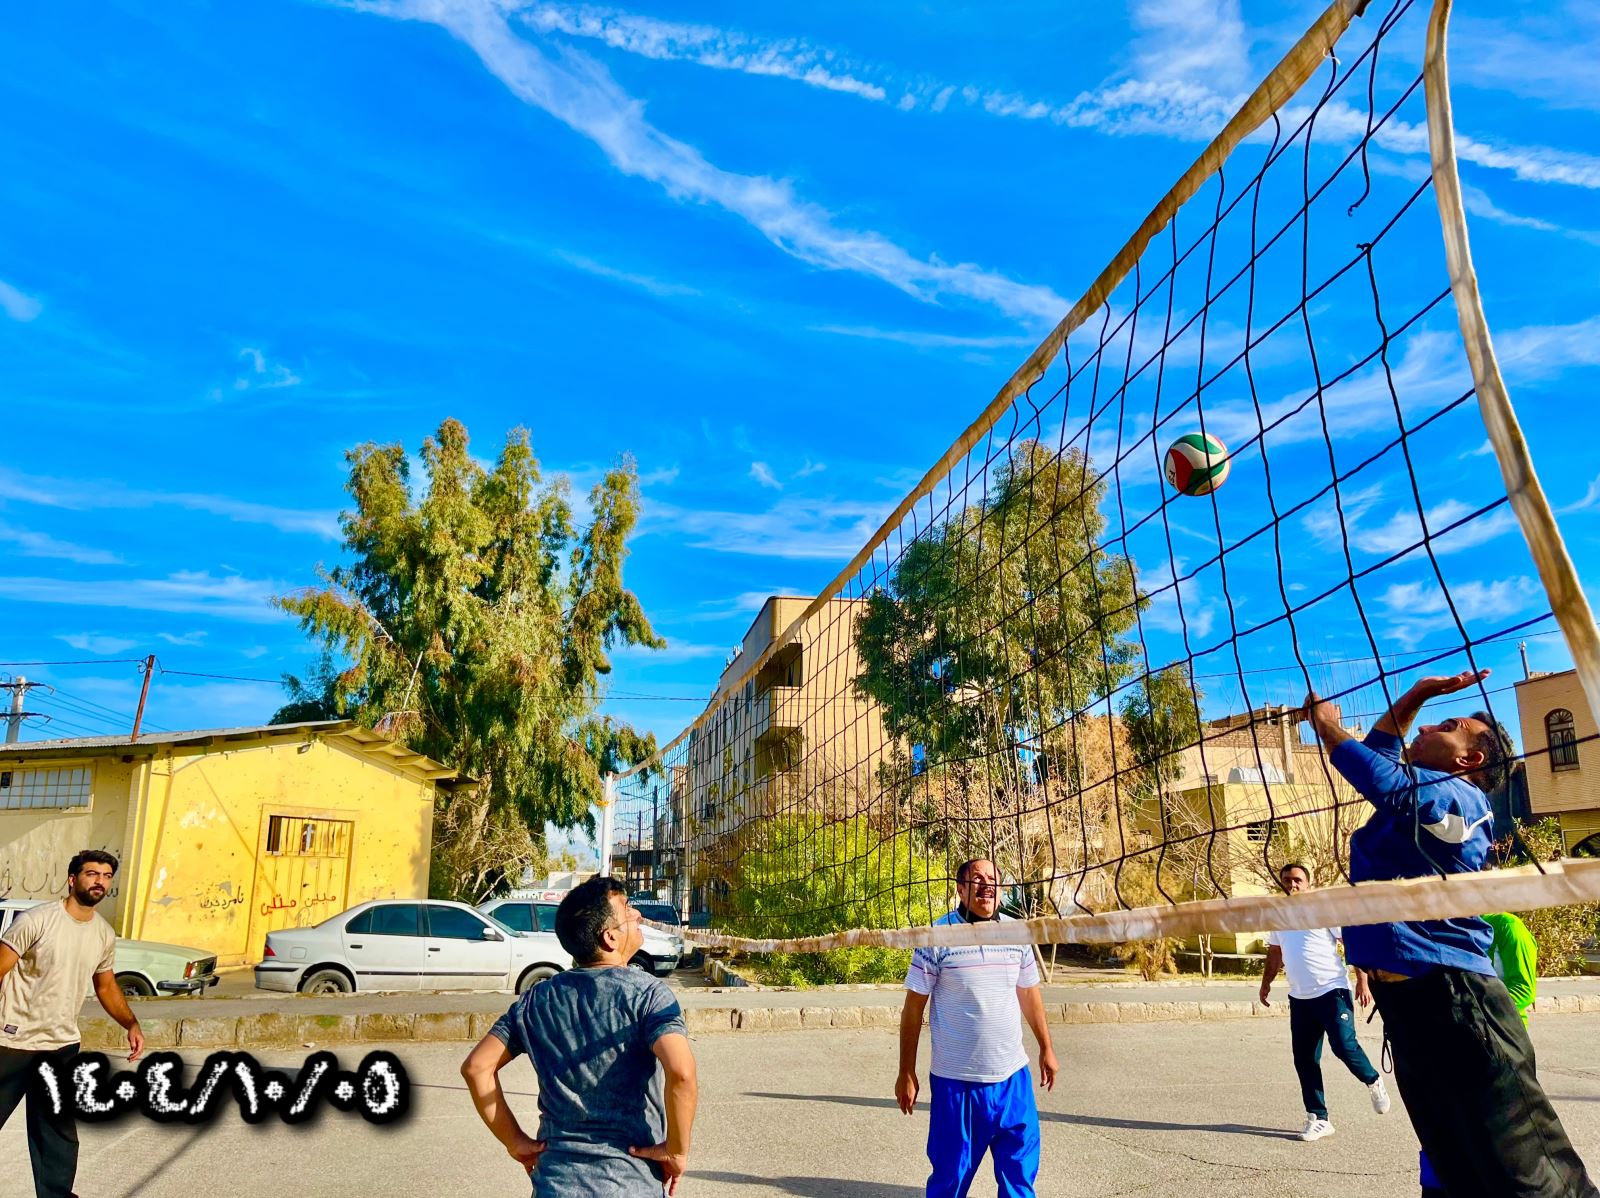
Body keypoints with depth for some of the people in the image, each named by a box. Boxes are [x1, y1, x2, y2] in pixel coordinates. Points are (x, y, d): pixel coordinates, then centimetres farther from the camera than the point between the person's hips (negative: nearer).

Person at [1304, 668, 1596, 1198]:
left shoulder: (1454, 796, -10)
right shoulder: (1423, 793, 17)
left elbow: (1378, 774, -27)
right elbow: (1378, 754, 32)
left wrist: (1327, 724, -13)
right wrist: (1418, 693, 26)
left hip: (1450, 994, -9)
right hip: (1406, 995, 9)